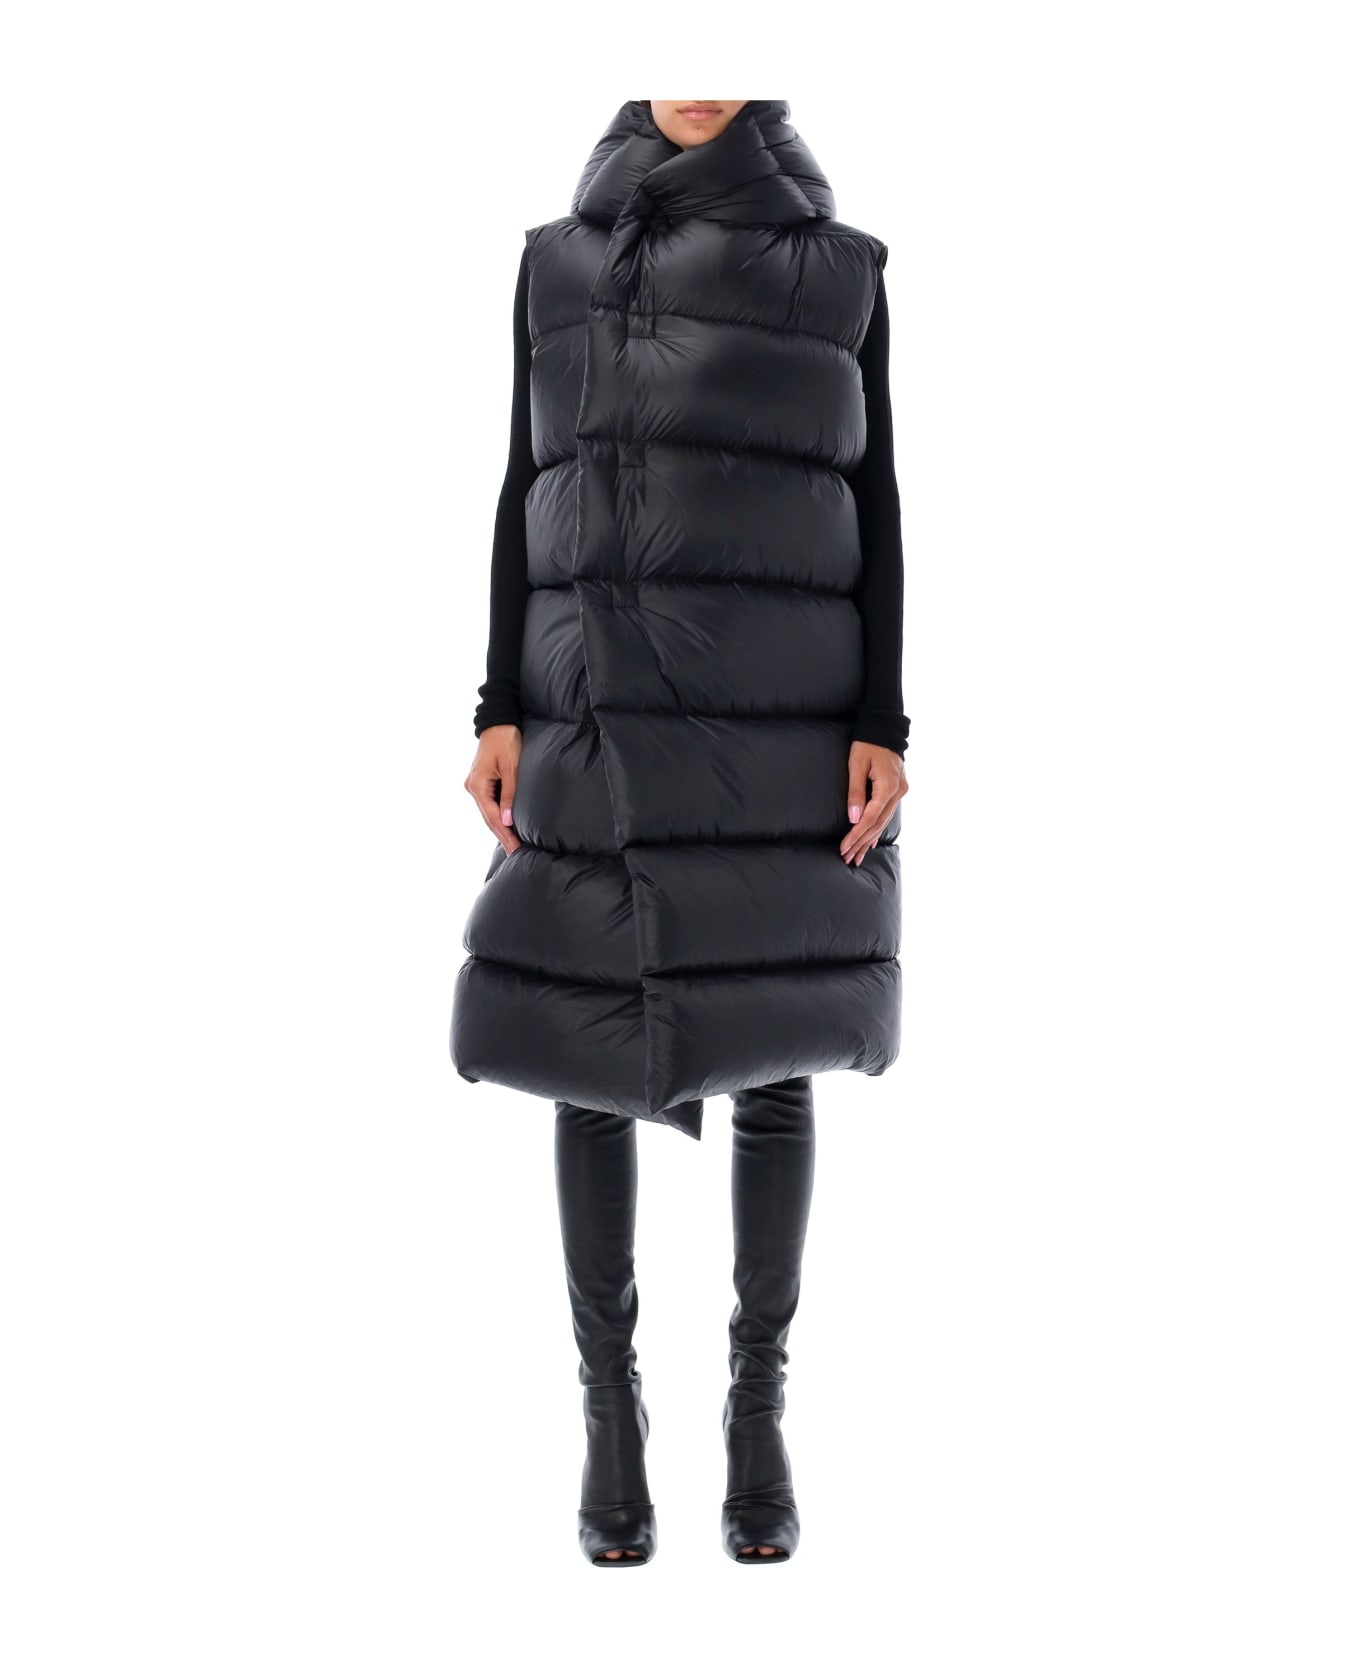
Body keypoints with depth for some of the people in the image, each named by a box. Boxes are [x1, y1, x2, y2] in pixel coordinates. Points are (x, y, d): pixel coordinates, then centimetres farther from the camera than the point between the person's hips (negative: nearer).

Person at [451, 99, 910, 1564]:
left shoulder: (840, 266, 6)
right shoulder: (558, 262, 10)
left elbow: (871, 502, 4)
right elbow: (529, 492, 8)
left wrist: (880, 726, -6)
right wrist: (502, 710, -1)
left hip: (786, 728, -1)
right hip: (600, 728, 1)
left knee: (771, 1060, 3)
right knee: (592, 1056, 3)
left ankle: (759, 1405, 18)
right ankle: (609, 1403, 17)